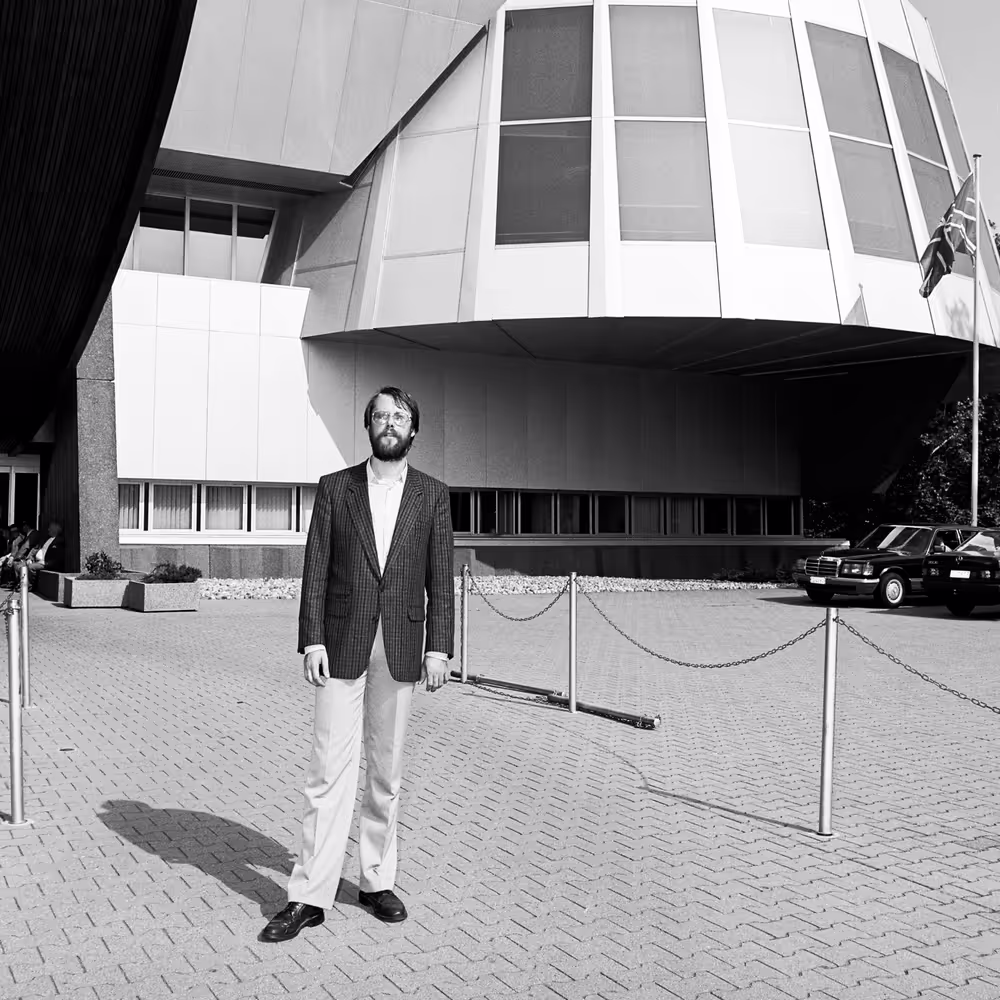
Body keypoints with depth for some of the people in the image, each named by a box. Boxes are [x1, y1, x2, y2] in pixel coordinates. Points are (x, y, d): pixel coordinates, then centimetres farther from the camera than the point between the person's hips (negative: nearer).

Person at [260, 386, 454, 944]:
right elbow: (316, 568, 1)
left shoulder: (432, 494, 6)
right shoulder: (335, 487, 5)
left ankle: (378, 880, 23)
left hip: (401, 648, 1)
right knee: (330, 768, -3)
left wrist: (439, 646, -5)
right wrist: (311, 640, -7)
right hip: (343, 644, -1)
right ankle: (311, 896, 4)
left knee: (387, 769, 10)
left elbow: (441, 577, 3)